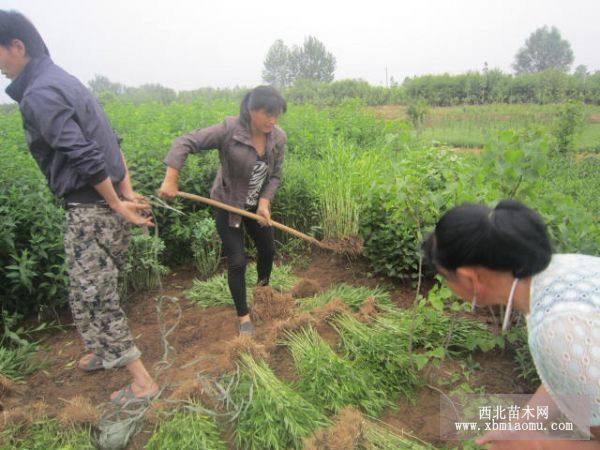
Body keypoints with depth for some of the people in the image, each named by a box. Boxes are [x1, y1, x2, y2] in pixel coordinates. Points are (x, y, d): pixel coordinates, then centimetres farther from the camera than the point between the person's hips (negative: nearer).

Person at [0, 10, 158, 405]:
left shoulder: (38, 94, -15)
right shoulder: (66, 81, 16)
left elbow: (85, 157, -24)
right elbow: (111, 142, 14)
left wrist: (117, 204, -14)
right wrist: (127, 191, 7)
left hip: (91, 209, -9)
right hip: (109, 203, 10)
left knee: (91, 295, -1)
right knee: (100, 289, 22)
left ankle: (142, 381, 7)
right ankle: (108, 350, 41)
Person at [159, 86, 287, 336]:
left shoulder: (278, 138, -13)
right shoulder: (229, 130, -27)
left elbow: (275, 176, -5)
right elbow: (184, 143, -25)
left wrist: (264, 203, -20)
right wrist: (171, 180, -33)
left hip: (257, 204, 5)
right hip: (228, 205, -5)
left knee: (268, 249, 19)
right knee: (237, 262, -3)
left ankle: (264, 287, 52)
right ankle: (243, 315, 18)